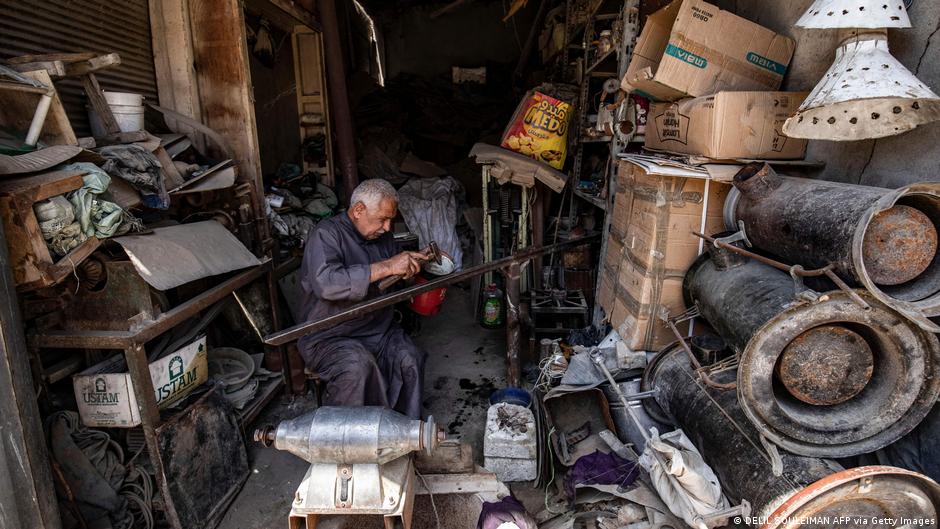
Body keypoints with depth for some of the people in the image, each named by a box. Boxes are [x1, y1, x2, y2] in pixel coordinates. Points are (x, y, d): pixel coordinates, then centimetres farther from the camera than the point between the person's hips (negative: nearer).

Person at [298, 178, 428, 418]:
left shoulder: (383, 236, 11)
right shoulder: (326, 234, -12)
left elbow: (397, 279, 26)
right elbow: (326, 283, -32)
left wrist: (414, 263, 3)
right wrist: (386, 267, -31)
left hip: (379, 331, 6)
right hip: (330, 338, -5)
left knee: (410, 358, -22)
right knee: (359, 365, -34)